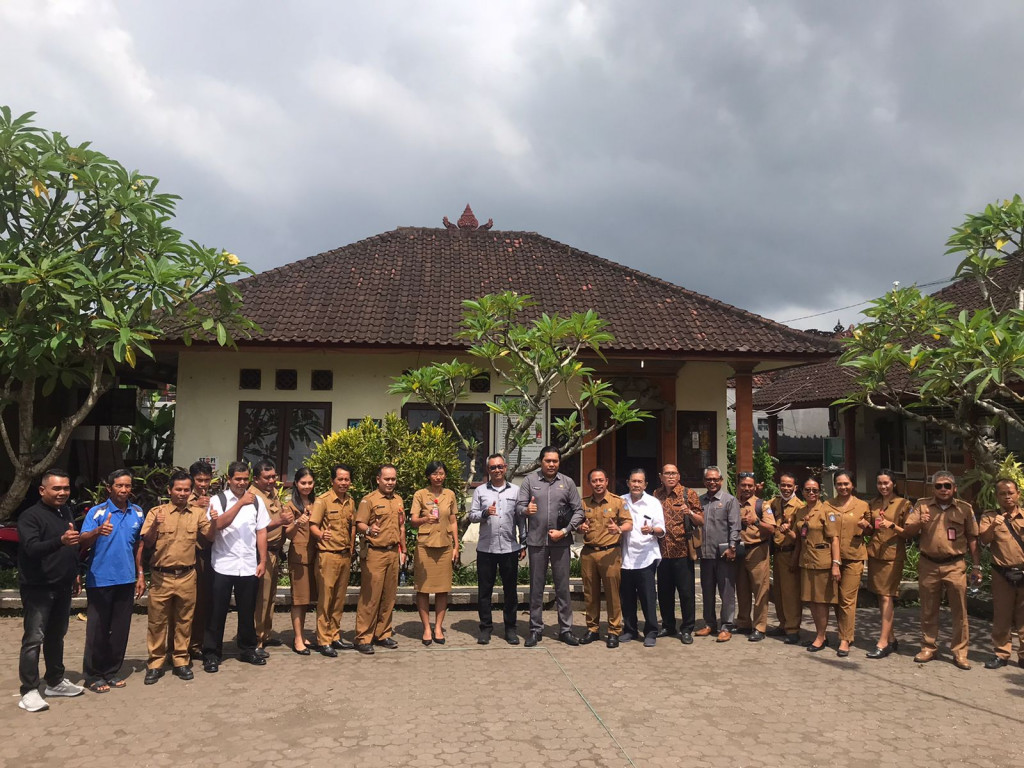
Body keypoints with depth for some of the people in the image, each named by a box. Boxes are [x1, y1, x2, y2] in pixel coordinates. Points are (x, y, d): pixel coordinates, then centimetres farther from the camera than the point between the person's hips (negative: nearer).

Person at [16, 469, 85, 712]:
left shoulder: (67, 512, 10)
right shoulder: (30, 516, -13)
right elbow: (32, 548, -28)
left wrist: (75, 574, 20)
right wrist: (60, 540, -44)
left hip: (62, 587, 7)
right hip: (37, 589, -7)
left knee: (56, 636, 16)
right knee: (34, 639, -4)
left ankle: (55, 681, 26)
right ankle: (29, 691, 2)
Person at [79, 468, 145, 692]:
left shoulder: (138, 513, 6)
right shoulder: (97, 512, -7)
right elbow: (83, 543, -18)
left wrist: (140, 574, 11)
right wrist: (98, 531, -38)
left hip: (126, 580, 4)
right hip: (100, 580, -4)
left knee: (120, 629, 10)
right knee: (97, 629, 2)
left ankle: (112, 671, 22)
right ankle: (93, 675, 14)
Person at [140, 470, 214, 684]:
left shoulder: (197, 513, 5)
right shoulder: (156, 512, 0)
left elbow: (210, 537, 0)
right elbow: (146, 543, -4)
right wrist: (155, 526, -23)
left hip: (187, 576, 2)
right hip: (161, 576, -2)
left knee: (184, 620, 10)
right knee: (157, 621, 5)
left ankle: (180, 661, 21)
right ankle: (155, 663, 16)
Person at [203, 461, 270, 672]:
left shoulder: (256, 501, 6)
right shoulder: (218, 500, -2)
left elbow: (261, 532, 7)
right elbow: (219, 524, -20)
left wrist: (262, 561, 2)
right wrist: (241, 503, -25)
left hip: (249, 566, 3)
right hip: (223, 565, -3)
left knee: (247, 611, 13)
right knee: (217, 612, 5)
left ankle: (247, 650, 28)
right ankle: (211, 654, 17)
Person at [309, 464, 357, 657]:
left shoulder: (350, 502, 11)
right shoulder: (322, 500, -7)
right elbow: (312, 525, -11)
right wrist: (321, 535, -31)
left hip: (345, 556, 6)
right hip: (328, 555, -6)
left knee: (339, 599, 12)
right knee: (325, 599, -2)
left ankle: (335, 636, 22)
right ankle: (323, 640, 6)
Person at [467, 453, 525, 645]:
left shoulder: (515, 491, 8)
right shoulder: (480, 491, 6)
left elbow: (521, 519, 10)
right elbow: (472, 516, 3)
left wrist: (523, 545, 7)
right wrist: (485, 513, -17)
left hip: (510, 548, 0)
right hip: (486, 548, 0)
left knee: (510, 590, 6)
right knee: (484, 590, 5)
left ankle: (510, 628, 17)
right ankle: (486, 627, 16)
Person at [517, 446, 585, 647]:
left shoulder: (567, 482, 4)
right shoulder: (529, 480, 3)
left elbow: (578, 511, 4)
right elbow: (519, 505, -1)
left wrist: (564, 531, -7)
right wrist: (526, 510, -25)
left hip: (560, 541, 0)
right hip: (536, 541, 0)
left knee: (562, 587, 6)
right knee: (536, 587, 7)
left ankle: (565, 629, 16)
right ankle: (536, 629, 17)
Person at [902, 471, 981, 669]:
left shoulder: (965, 508, 5)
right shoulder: (922, 505, 5)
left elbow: (972, 539, 8)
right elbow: (906, 532, 3)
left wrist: (977, 566, 6)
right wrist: (919, 523, -17)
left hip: (955, 566, -1)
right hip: (928, 565, 1)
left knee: (960, 611, 0)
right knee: (928, 610, 9)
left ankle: (960, 652, 10)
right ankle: (928, 648, 20)